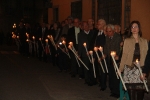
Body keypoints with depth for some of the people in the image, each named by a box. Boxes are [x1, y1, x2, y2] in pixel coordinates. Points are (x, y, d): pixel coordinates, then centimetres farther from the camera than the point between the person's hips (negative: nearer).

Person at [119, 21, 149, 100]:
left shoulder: (144, 41, 11)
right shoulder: (127, 41, 7)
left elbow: (145, 56, 10)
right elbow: (124, 55, 6)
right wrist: (120, 69, 2)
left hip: (140, 69, 1)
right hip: (129, 68, -1)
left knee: (140, 91, -5)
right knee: (131, 90, -4)